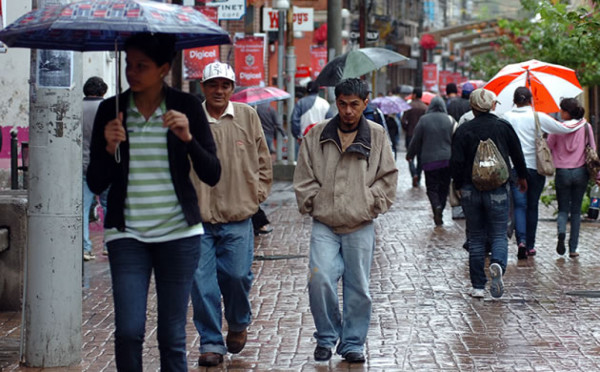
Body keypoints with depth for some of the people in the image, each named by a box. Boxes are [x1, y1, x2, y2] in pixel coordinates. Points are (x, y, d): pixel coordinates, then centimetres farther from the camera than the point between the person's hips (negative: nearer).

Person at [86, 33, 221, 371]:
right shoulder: (111, 110, 3)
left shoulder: (186, 107, 0)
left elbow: (212, 175, -3)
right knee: (128, 331, -10)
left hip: (178, 233, 0)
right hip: (127, 234, 1)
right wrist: (109, 148, -14)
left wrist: (187, 138, -17)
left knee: (173, 336, 2)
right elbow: (96, 184, 4)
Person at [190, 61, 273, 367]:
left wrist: (257, 194, 7)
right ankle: (211, 343, 7)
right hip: (197, 217, 0)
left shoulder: (247, 117, 6)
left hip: (238, 218, 0)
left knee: (237, 275, -1)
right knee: (202, 282, -3)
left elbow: (263, 160, 14)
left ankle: (238, 324, 29)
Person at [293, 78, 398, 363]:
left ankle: (353, 343, 18)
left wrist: (371, 203, 1)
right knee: (320, 279, -14)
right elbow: (304, 178, 10)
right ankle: (327, 336, 6)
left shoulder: (376, 136, 5)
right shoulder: (317, 136, 5)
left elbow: (388, 177, 10)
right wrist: (313, 204, 1)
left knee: (358, 287, 4)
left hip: (360, 226, 0)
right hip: (324, 225, 0)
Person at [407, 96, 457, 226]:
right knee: (444, 187, 12)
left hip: (429, 160, -2)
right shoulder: (449, 120, 1)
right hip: (447, 159, 2)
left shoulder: (424, 120, -3)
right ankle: (440, 213, 13)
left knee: (432, 187, 4)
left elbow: (416, 141, 2)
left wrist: (409, 155, 16)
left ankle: (436, 206, -21)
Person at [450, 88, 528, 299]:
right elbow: (517, 155, 9)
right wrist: (522, 177, 27)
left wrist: (458, 185, 10)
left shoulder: (463, 130, -4)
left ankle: (478, 286, 8)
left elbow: (456, 163, -6)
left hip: (470, 190, 0)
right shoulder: (504, 127, 1)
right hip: (498, 191, 0)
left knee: (476, 239, 9)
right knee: (499, 235, 5)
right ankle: (497, 265, -27)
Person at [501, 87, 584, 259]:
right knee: (532, 206, 12)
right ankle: (530, 245, 17)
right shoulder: (539, 117, -6)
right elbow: (564, 129, -2)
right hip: (535, 167, 0)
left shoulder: (507, 117, -1)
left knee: (519, 206, 0)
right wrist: (581, 122, 14)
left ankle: (521, 241, -21)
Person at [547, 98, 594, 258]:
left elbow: (548, 147, 0)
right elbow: (593, 149, 1)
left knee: (563, 208, 12)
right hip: (580, 172, 1)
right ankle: (573, 248, 7)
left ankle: (561, 231, -20)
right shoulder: (586, 127, -2)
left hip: (562, 172, -1)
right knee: (576, 210, 11)